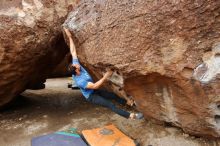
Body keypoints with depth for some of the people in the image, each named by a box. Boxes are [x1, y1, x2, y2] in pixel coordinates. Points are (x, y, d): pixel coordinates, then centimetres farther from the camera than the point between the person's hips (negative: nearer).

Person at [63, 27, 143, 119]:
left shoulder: (75, 65, -15)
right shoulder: (79, 81, -35)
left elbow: (73, 52, -11)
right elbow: (95, 86, -36)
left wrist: (70, 37, -12)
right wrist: (105, 77, -38)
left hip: (94, 91, 8)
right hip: (91, 96, -8)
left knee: (113, 95, 13)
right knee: (110, 105, -13)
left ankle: (127, 102, 32)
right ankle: (130, 115, -10)